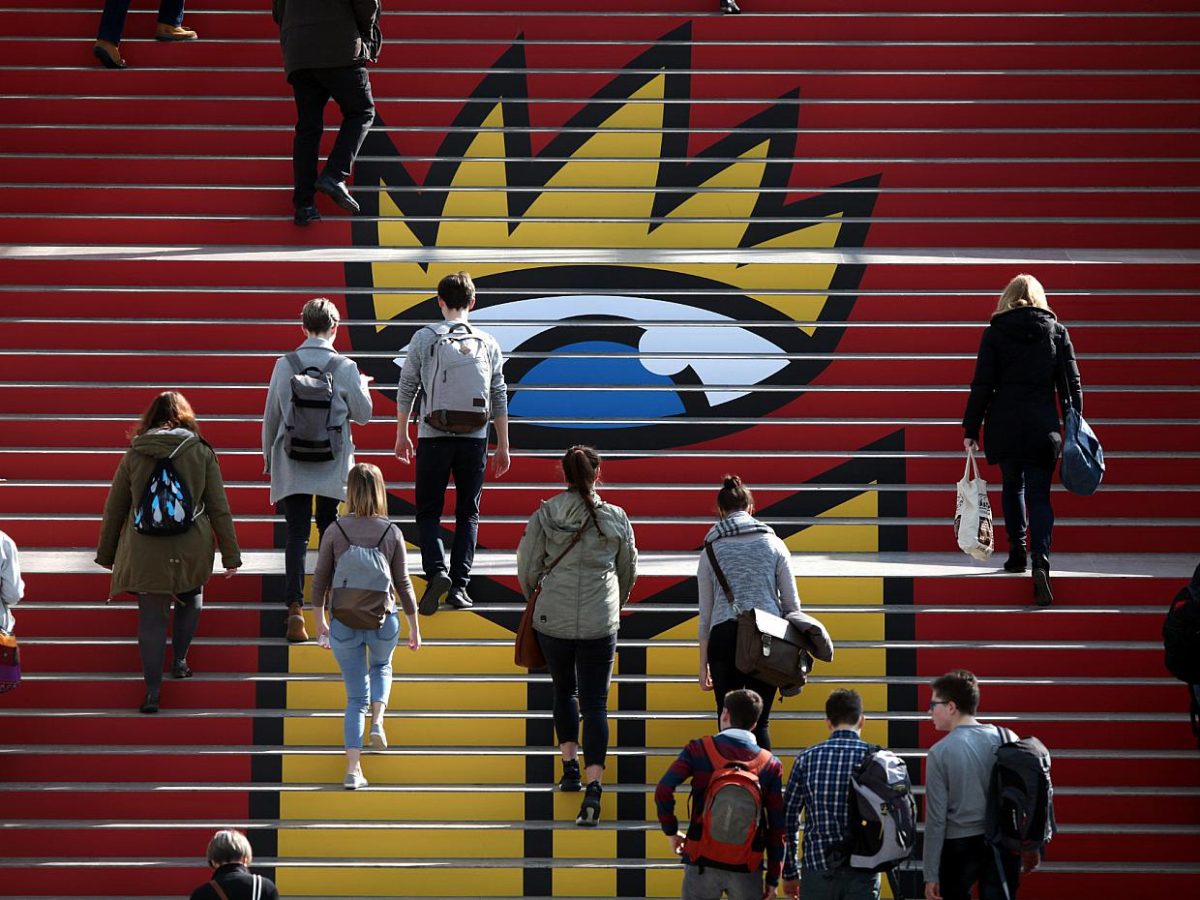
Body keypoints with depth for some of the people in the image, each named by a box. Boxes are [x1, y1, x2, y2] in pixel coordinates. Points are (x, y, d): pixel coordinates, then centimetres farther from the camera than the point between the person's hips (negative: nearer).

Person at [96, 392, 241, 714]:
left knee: (151, 618, 6)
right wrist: (231, 554, 4)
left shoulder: (134, 455, 1)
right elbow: (219, 508, -2)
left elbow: (114, 508, 7)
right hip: (191, 550, 0)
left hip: (146, 553, 0)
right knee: (191, 600, 27)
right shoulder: (202, 453, -2)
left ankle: (152, 690, 2)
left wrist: (106, 552, 19)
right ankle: (179, 661, 30)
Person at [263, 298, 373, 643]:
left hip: (292, 463, 0)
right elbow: (362, 414, 3)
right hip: (332, 465, 0)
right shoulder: (345, 368, -7)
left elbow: (271, 417, 4)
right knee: (329, 529, 17)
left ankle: (295, 607, -15)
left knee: (296, 534, -3)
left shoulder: (284, 365, -2)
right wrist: (362, 386, 23)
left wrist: (268, 457, 17)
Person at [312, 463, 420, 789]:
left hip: (343, 623, 0)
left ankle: (352, 769, 4)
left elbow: (320, 580, -2)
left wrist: (319, 620, 13)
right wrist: (414, 627, 8)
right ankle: (378, 722, 11)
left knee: (355, 696, 11)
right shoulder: (391, 532, -7)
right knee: (381, 667, 33)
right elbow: (403, 584, -2)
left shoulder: (335, 530, -7)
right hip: (383, 621, 0)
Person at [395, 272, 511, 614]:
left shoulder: (423, 338, 0)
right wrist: (503, 446, 13)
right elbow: (499, 397, 7)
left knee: (428, 512, 7)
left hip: (433, 437, -1)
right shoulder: (488, 343, 5)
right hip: (474, 438, 1)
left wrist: (402, 434, 12)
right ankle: (459, 585, 4)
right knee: (468, 514, 10)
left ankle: (436, 571, -15)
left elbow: (406, 389, 2)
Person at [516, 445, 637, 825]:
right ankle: (593, 787, -12)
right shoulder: (616, 518, -1)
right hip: (600, 624, -1)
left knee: (564, 691, 23)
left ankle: (570, 768, 22)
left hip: (552, 620, 1)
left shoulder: (544, 516, -3)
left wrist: (535, 597, 22)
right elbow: (629, 572, 11)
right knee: (595, 703, 1)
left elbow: (526, 569, 0)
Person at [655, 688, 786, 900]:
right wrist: (773, 878, 7)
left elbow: (663, 790, -12)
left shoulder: (699, 750, 0)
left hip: (702, 862, -1)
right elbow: (777, 826, 2)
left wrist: (671, 831, 3)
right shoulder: (771, 764, 3)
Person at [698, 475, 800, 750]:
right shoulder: (773, 543, 9)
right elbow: (791, 603, 8)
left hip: (725, 636, -1)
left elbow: (706, 611, 9)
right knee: (760, 722, 7)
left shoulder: (711, 549, 8)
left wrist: (703, 665, 12)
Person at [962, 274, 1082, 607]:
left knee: (1013, 485, 21)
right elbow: (1071, 383, 4)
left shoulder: (996, 332, 0)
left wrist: (971, 429, 1)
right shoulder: (1056, 331, 4)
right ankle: (1040, 561, -18)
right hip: (1043, 427, 0)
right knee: (1039, 495, 1)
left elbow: (982, 385, -3)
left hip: (1005, 426, 0)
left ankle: (1018, 551, 21)